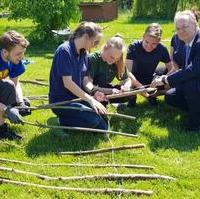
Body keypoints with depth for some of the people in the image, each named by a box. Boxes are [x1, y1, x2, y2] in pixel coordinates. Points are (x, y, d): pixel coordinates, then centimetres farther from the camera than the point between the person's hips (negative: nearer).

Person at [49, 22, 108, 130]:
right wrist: (90, 99, -25)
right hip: (61, 101, -8)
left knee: (103, 127, -1)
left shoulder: (83, 53, 7)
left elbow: (85, 80, 6)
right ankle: (62, 122, -5)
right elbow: (67, 83, -23)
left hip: (77, 97, 8)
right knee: (93, 119, -28)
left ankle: (69, 118, 14)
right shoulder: (64, 51, -19)